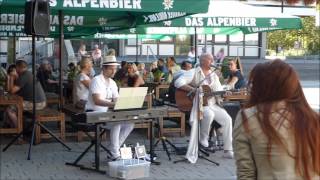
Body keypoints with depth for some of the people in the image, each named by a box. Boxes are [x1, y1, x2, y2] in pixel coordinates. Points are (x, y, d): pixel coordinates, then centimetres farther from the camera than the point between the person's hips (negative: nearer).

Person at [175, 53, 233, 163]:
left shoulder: (214, 75, 16)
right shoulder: (194, 73, -3)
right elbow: (178, 82, -16)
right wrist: (194, 89, -24)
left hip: (212, 104, 6)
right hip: (197, 104, -6)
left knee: (227, 119, -12)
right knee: (209, 114, -36)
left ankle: (228, 150, -4)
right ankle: (203, 138, -9)